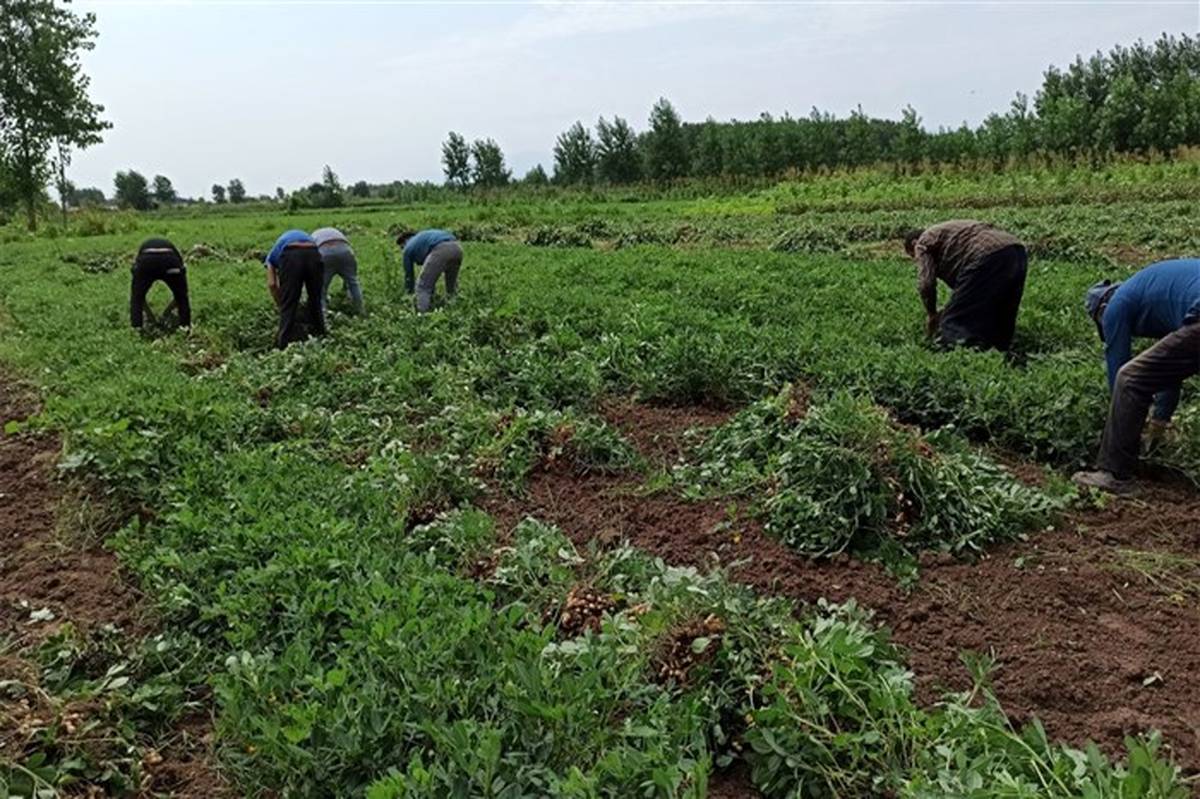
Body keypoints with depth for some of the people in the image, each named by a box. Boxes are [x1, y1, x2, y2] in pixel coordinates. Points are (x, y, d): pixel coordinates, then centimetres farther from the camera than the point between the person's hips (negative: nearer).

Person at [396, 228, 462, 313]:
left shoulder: (409, 247, 24)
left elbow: (408, 274, 30)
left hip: (440, 250, -7)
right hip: (456, 247, 7)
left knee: (423, 287, 4)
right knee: (452, 285, 26)